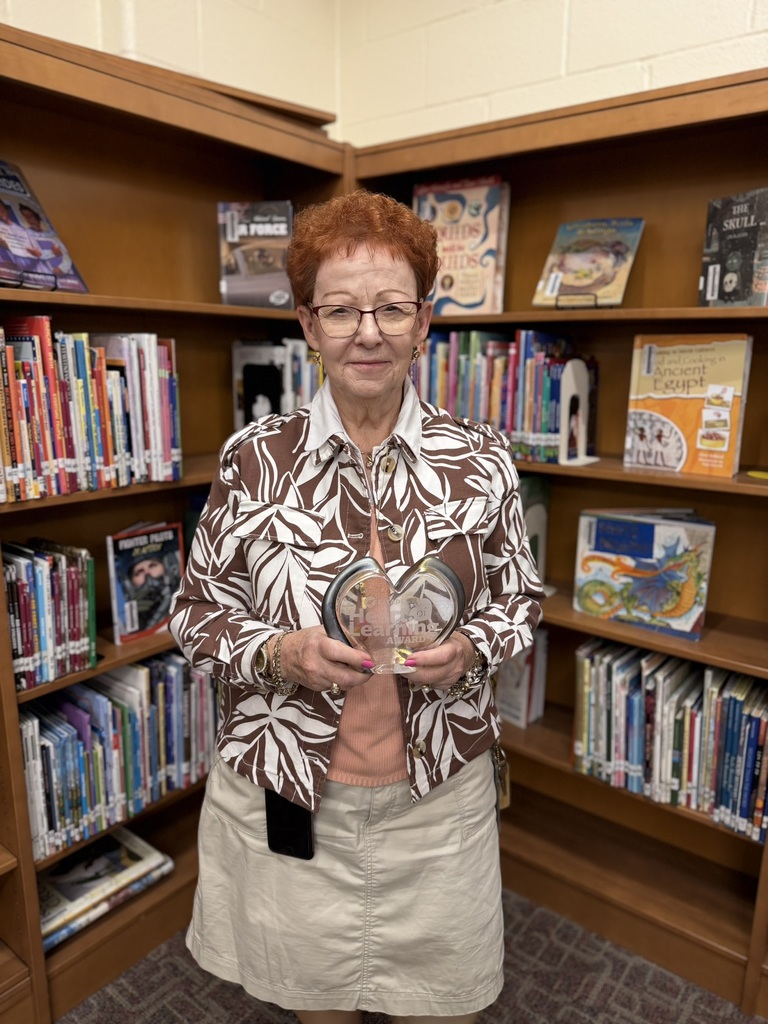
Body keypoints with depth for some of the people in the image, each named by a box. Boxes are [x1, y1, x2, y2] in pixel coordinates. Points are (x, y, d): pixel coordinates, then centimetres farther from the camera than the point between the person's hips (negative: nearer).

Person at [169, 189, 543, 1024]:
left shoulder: (481, 460, -8)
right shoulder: (253, 460, -10)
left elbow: (519, 602, 4)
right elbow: (196, 615, -2)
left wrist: (468, 652, -17)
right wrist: (282, 653, -21)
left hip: (440, 793, 1)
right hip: (283, 791, 0)